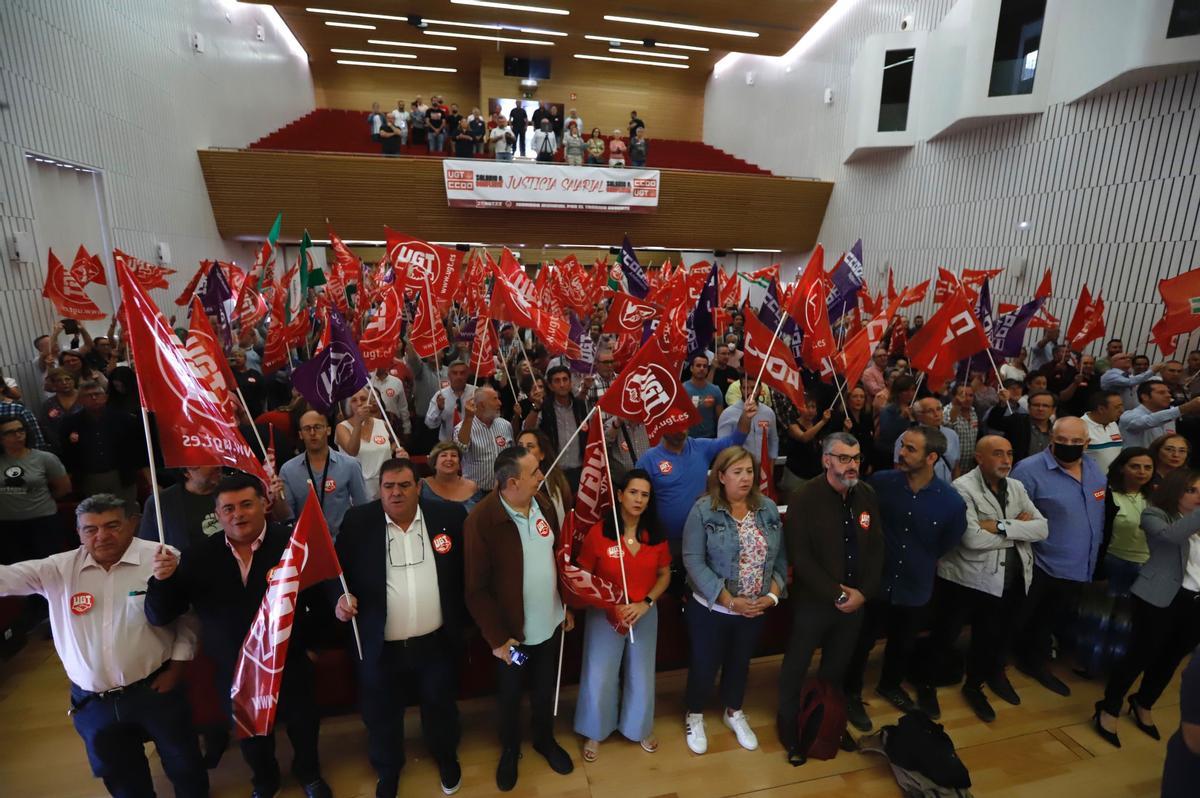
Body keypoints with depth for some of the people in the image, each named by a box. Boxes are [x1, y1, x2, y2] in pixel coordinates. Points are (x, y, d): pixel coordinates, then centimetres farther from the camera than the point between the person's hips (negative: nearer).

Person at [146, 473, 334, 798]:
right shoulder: (199, 557, -10)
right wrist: (162, 579, -26)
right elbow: (160, 616, -9)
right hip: (235, 674, 2)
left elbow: (322, 597, -16)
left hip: (290, 666, -2)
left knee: (304, 727, 22)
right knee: (252, 738, 28)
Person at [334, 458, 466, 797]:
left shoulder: (449, 516, -10)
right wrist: (341, 598, -23)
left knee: (441, 707, 23)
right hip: (381, 648, 0)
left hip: (437, 643, 1)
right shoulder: (358, 522, -10)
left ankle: (446, 758, 53)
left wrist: (466, 622, -2)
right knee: (382, 716, 21)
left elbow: (468, 570, -3)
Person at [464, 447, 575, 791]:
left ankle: (545, 739, 51)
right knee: (509, 695, 21)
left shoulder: (543, 505, -8)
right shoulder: (482, 520, -26)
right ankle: (510, 750, 48)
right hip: (511, 631, -4)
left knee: (545, 689, 25)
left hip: (549, 623, 4)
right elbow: (477, 589, -19)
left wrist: (567, 605, 8)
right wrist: (497, 637, -17)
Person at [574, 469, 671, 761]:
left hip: (645, 614, 3)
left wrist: (645, 603, -13)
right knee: (599, 676, 9)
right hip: (604, 614, -3)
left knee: (641, 674, 19)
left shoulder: (656, 534, -8)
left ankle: (640, 728, 46)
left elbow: (664, 575, 1)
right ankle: (595, 732, 37)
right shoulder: (598, 532, -19)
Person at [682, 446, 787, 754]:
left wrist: (773, 593, -10)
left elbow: (780, 556, 2)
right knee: (704, 665, 13)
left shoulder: (768, 509, -3)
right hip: (711, 608, -4)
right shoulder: (703, 510, -19)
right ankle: (694, 715, 40)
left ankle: (733, 712, 49)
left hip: (755, 609, 4)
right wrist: (730, 600, -21)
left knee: (740, 663, 23)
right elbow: (693, 561, -20)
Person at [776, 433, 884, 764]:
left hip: (856, 600, 5)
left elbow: (876, 548, 2)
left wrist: (863, 592, -7)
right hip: (813, 601, -4)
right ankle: (789, 727, 32)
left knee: (837, 667, 21)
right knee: (796, 667, 11)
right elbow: (800, 557, -20)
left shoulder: (867, 494, -1)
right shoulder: (804, 498, -18)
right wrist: (835, 594, -18)